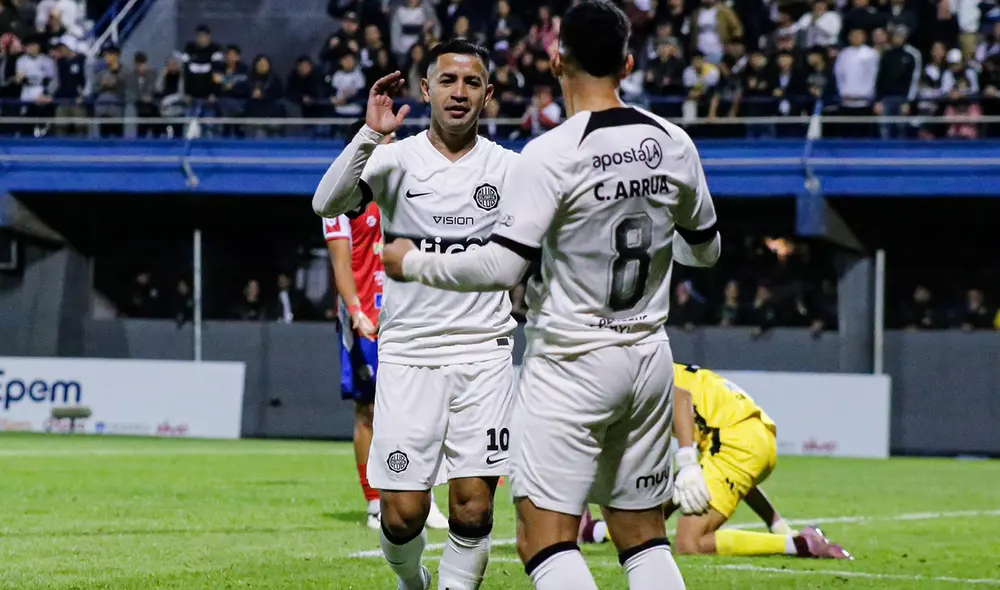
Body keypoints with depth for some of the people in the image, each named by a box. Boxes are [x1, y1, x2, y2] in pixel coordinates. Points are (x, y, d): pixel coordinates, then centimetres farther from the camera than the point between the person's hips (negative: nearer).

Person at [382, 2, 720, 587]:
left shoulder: (551, 154, -17)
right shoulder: (673, 144, 1)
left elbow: (503, 265, -19)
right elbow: (705, 249, 15)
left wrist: (413, 262, -4)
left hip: (571, 363, -6)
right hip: (648, 358, 6)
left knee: (545, 540, -5)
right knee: (644, 538, 13)